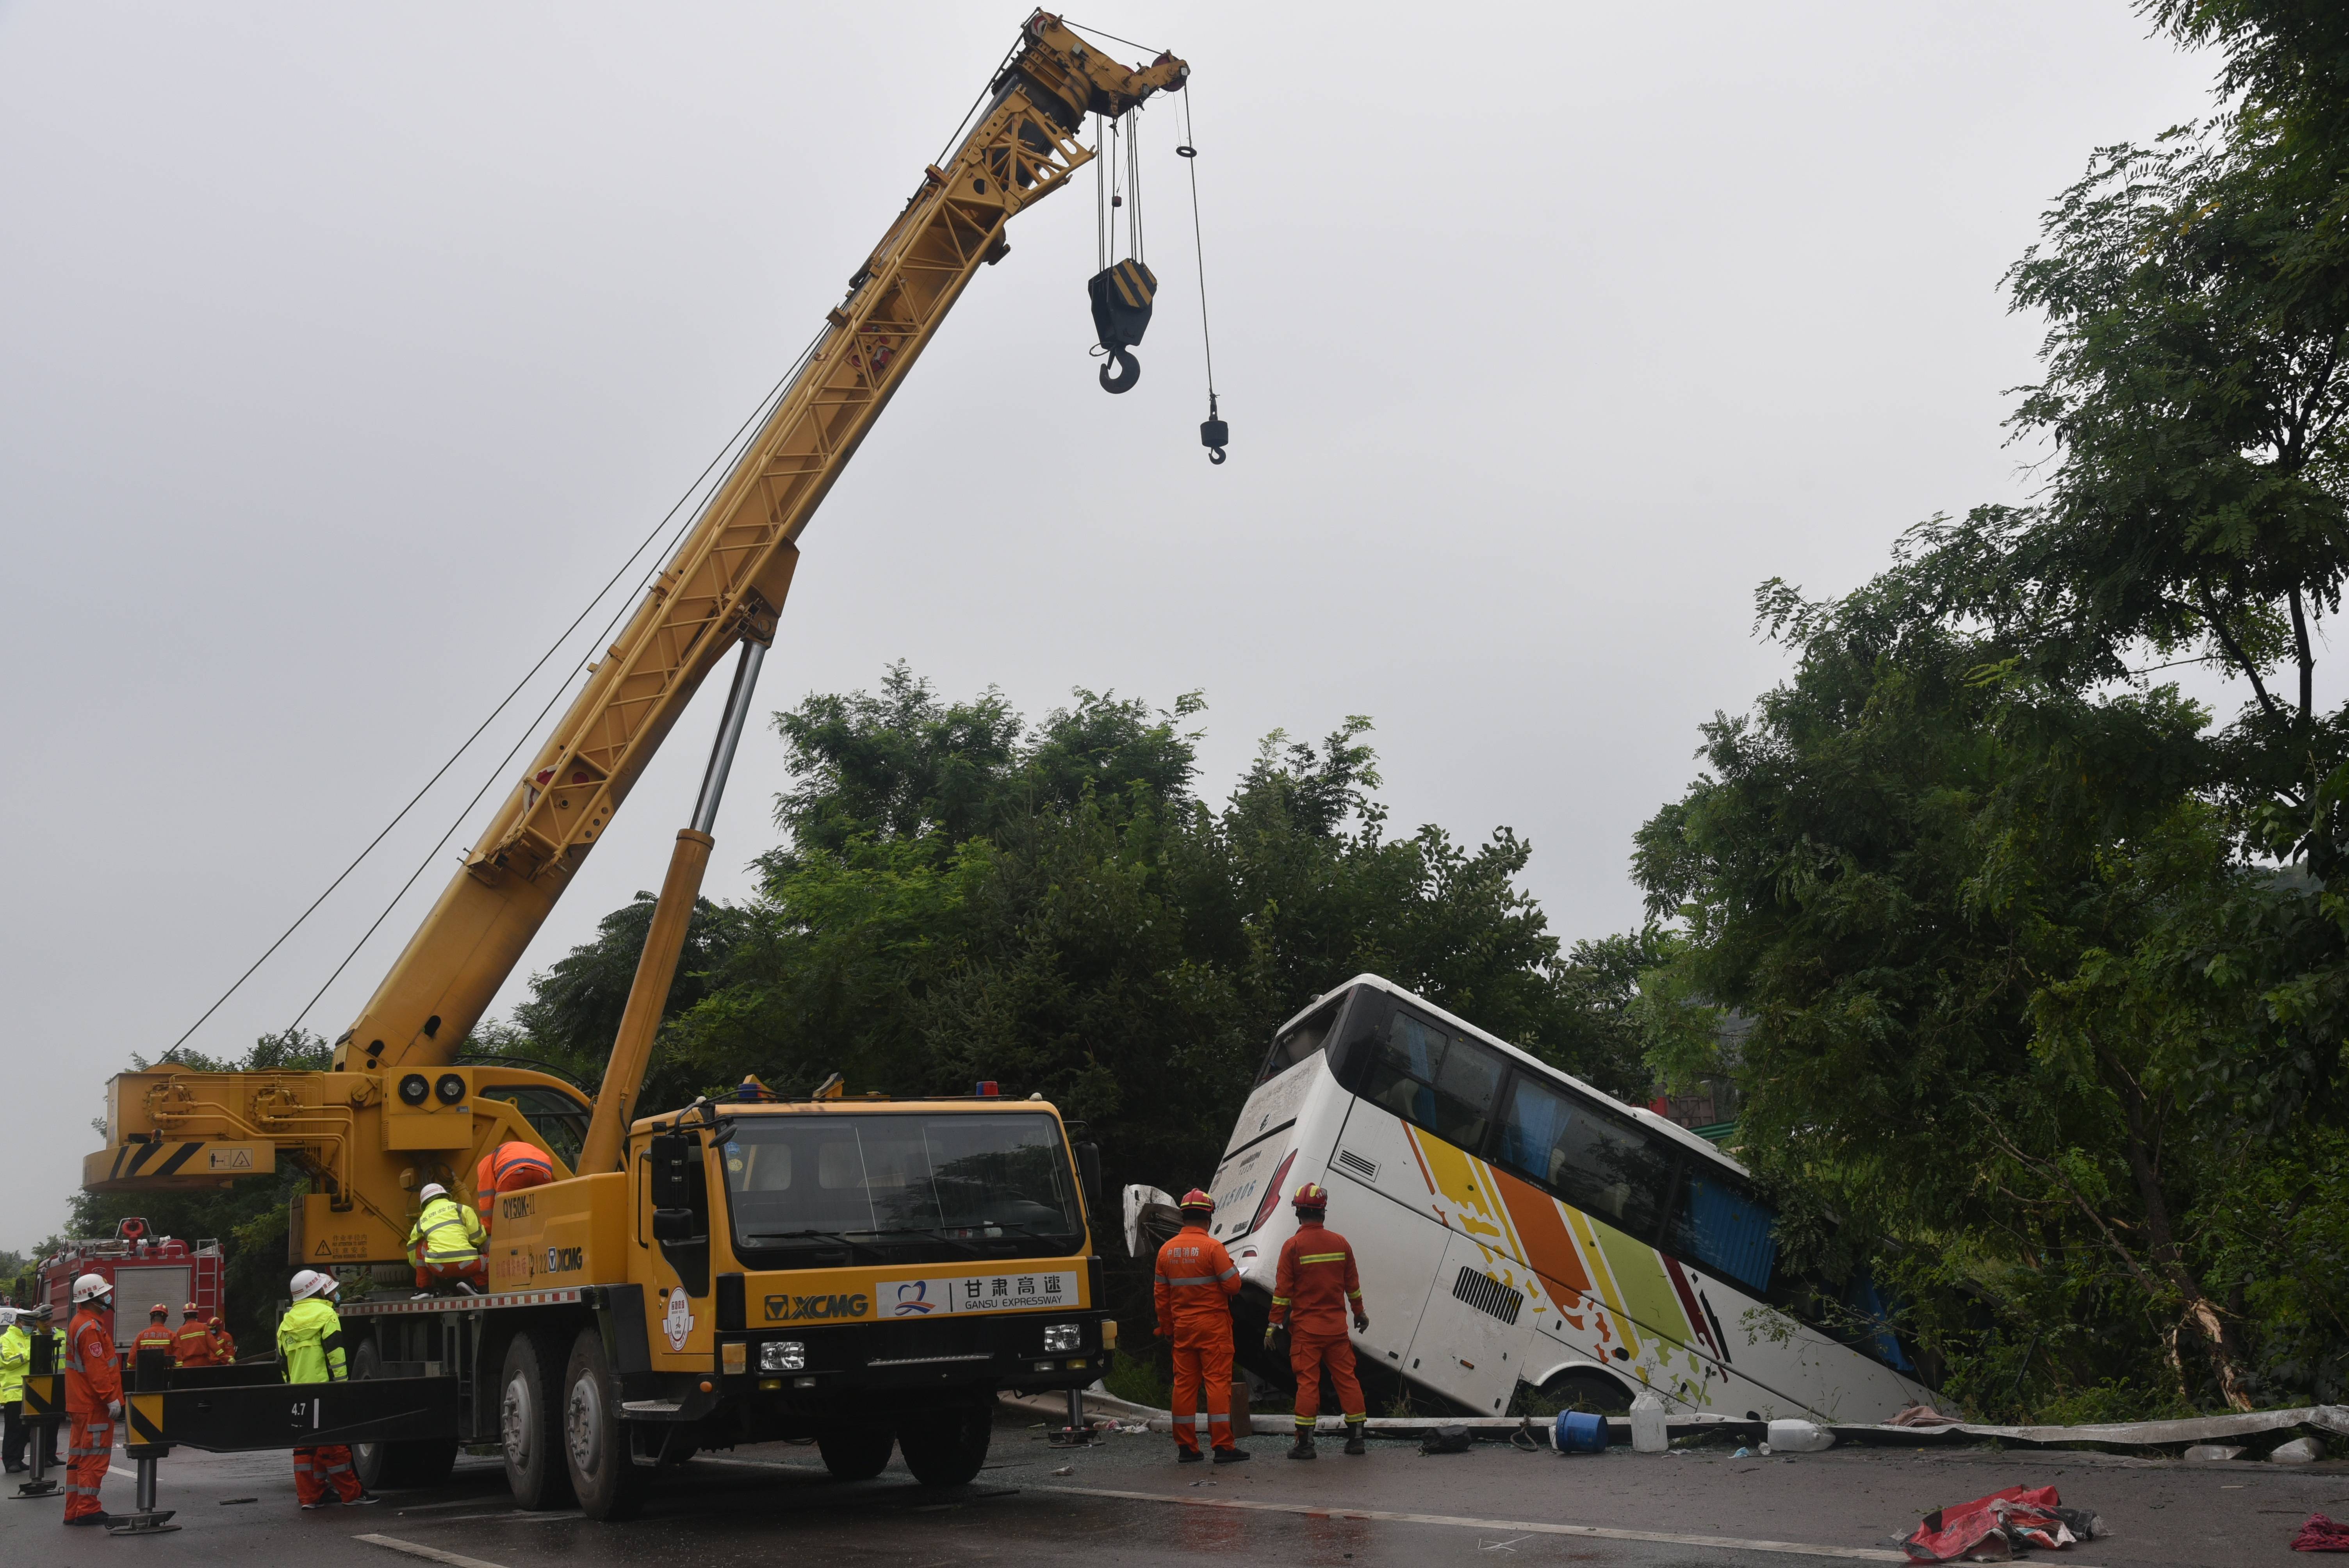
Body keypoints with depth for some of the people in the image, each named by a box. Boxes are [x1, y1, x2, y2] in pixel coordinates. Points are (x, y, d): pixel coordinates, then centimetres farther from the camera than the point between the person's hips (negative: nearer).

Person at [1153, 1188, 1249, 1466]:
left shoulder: (1167, 1250, 6)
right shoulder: (1213, 1247, -12)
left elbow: (1161, 1294, 11)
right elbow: (1233, 1285, -13)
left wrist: (1166, 1327, 19)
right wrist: (1233, 1270, 8)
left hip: (1182, 1326, 5)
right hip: (1213, 1325, -5)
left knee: (1184, 1383, 9)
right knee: (1218, 1381, -3)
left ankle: (1186, 1447, 11)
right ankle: (1223, 1446, -5)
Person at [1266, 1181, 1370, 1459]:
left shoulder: (1293, 1246, -9)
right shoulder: (1340, 1243, 3)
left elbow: (1283, 1290, -9)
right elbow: (1352, 1284, 12)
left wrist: (1274, 1324, -2)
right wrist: (1360, 1312, 26)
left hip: (1305, 1328, -3)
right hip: (1337, 1326, 3)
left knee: (1307, 1381, -1)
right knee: (1346, 1378, 8)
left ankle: (1305, 1442, -1)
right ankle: (1356, 1438, 11)